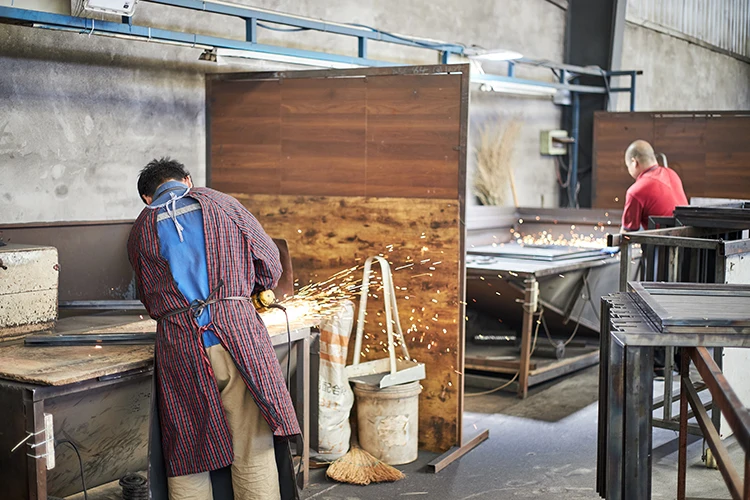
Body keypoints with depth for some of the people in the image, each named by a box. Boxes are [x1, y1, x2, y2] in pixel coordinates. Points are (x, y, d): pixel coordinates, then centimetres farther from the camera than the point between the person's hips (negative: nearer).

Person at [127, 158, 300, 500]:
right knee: (254, 453, 5)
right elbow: (270, 268, 15)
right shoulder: (223, 205, 13)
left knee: (187, 461, 9)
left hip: (180, 346, 1)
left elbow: (149, 298, 20)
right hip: (239, 334, -1)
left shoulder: (141, 230, 17)